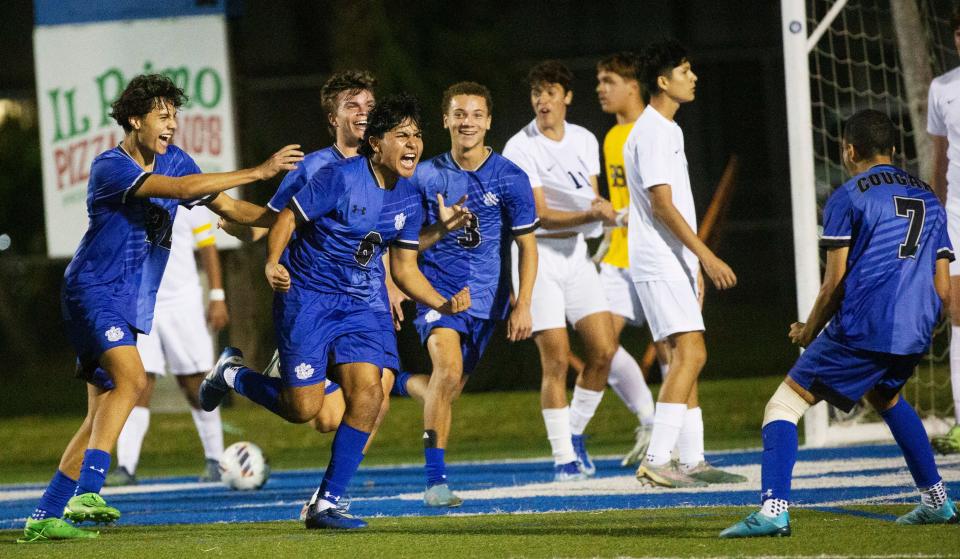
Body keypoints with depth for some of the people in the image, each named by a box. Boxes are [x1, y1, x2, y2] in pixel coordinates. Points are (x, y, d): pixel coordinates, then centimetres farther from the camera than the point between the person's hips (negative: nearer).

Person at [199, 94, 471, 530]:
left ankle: (326, 504, -2)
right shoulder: (340, 178, -17)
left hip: (363, 305, 5)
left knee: (367, 393, -13)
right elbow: (288, 217, -12)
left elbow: (404, 268, 9)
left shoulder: (408, 199, 2)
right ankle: (231, 373, 26)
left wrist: (443, 304, -6)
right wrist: (272, 264, -30)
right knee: (304, 408, -5)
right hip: (308, 298, -5)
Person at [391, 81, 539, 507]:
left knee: (447, 390, 9)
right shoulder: (426, 176, -1)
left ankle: (402, 383, 45)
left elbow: (527, 245, -1)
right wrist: (442, 229, -13)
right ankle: (435, 479, -19)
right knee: (449, 368, -25)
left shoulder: (510, 179, -4)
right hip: (436, 289, -2)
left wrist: (522, 304, -9)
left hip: (486, 297, 2)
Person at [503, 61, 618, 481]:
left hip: (576, 253, 6)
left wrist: (603, 210, -12)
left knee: (604, 349, -2)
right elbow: (541, 215, -15)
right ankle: (562, 457, -2)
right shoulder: (520, 148, -11)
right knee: (556, 359, -9)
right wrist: (588, 215, -28)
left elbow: (591, 200, 12)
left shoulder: (585, 141, 7)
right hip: (538, 255, -6)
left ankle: (575, 433, 18)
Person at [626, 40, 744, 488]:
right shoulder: (652, 133, -14)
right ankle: (656, 461, -19)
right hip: (659, 263, -10)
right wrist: (706, 256, -20)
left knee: (685, 357, 10)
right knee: (690, 352, -16)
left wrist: (695, 266, 22)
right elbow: (662, 205, -19)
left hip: (674, 263, 10)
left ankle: (691, 460, 13)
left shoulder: (668, 130, 18)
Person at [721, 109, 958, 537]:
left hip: (861, 328, -7)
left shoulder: (847, 198, 1)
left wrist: (809, 331, 11)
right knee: (885, 397, 35)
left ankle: (773, 510, -20)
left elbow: (835, 283, -4)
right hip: (914, 334, 7)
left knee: (783, 406, -2)